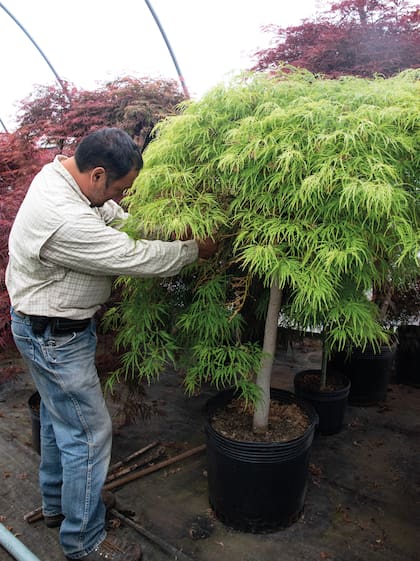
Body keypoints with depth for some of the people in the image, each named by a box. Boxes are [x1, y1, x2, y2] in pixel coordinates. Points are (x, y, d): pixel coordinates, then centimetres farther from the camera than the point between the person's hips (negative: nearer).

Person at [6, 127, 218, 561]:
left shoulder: (60, 172, -2)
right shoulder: (65, 222, -34)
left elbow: (117, 217, 7)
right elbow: (135, 258, -28)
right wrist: (195, 249, -12)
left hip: (50, 327, 10)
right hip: (56, 336, -10)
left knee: (58, 417, 24)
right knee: (88, 434, 2)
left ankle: (56, 503, 46)